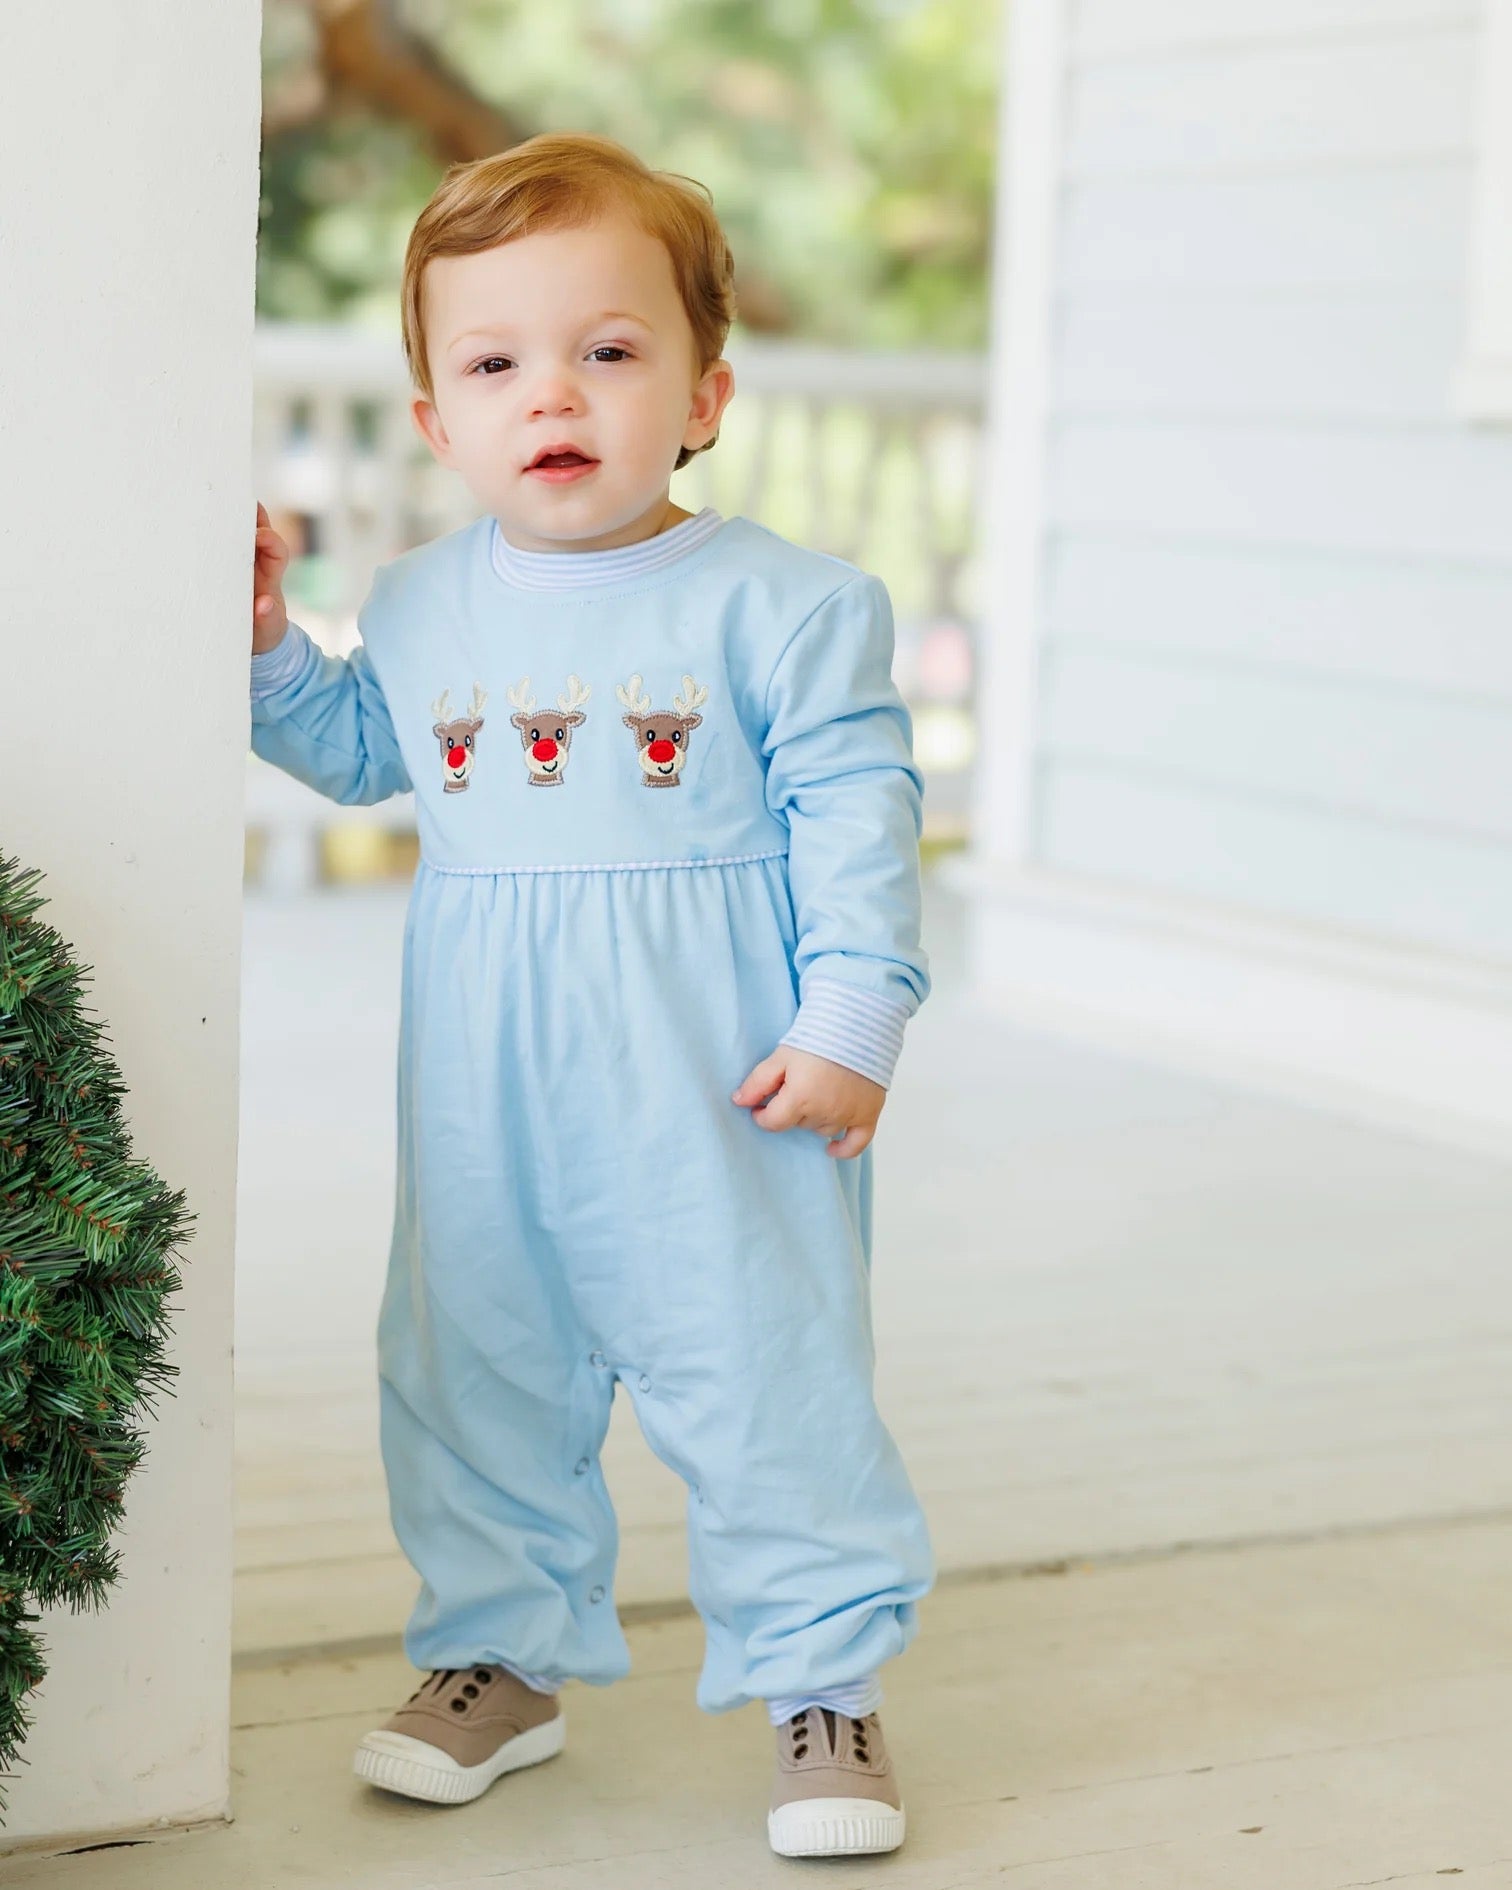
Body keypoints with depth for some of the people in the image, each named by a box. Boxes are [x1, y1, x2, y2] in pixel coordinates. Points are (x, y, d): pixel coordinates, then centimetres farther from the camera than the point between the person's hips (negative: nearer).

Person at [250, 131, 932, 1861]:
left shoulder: (778, 605, -8)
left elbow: (854, 810, -8)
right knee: (471, 1375, 14)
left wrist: (850, 1017, -13)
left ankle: (823, 1684, 14)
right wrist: (265, 640, 8)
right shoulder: (421, 605, 7)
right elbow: (356, 749, 23)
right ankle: (502, 1656, 32)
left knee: (763, 1378, 0)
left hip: (714, 1089, -5)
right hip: (485, 1096, 5)